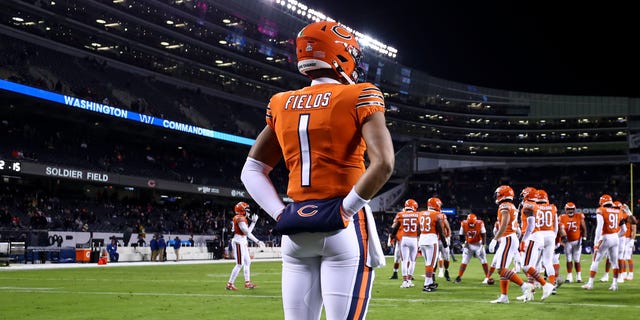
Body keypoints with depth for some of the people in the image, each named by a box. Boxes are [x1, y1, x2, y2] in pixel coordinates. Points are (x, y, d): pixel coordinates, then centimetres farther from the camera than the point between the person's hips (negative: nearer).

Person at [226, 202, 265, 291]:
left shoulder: (242, 218, 15)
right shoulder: (240, 219, -16)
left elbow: (248, 233, 19)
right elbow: (247, 232, -19)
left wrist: (257, 241, 20)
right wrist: (253, 222, -15)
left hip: (242, 243, 10)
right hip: (238, 242, -10)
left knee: (247, 262, 15)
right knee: (240, 264, -8)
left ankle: (247, 282, 22)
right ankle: (230, 284, -4)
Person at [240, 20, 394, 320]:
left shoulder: (281, 104, 11)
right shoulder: (358, 97, -5)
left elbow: (252, 171, 13)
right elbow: (383, 163, -18)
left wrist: (281, 215, 7)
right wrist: (345, 211, -11)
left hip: (295, 230, 5)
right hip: (342, 228, -5)